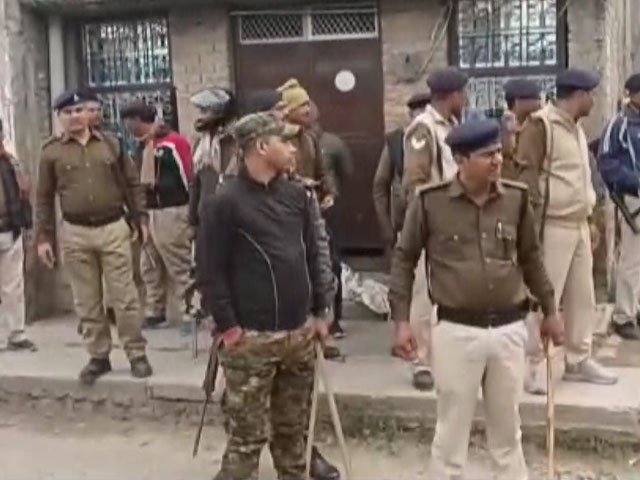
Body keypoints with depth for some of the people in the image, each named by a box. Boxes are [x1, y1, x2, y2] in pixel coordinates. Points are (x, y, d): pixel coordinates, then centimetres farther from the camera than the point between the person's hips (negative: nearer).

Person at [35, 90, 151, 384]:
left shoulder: (109, 145, 6)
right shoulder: (52, 152, 2)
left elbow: (131, 185, 10)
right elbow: (44, 198, 5)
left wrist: (140, 219, 5)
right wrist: (43, 237, 1)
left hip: (113, 229, 0)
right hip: (75, 234, 0)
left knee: (124, 296, 2)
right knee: (87, 302, 7)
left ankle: (136, 354, 12)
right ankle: (98, 357, 19)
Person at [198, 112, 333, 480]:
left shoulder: (297, 195, 9)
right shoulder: (226, 202, -9)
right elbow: (213, 271, -10)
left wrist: (320, 312, 11)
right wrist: (228, 327, -14)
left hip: (299, 333, 6)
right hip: (252, 338, -6)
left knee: (293, 429, 17)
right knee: (249, 435, -1)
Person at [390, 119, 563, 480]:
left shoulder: (516, 198, 0)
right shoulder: (431, 201, -9)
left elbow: (531, 258, 13)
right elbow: (405, 259, 1)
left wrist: (550, 310, 17)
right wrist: (401, 319, -3)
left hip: (509, 329, 3)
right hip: (457, 331, -3)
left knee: (508, 429, 17)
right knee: (452, 429, 9)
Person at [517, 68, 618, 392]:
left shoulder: (576, 127, 17)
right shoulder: (540, 124, -11)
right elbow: (525, 174, -16)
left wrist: (588, 219, 19)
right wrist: (534, 219, -19)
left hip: (578, 226, 9)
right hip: (552, 227, -9)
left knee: (582, 297, 13)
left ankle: (578, 360, 24)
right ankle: (534, 365, 4)